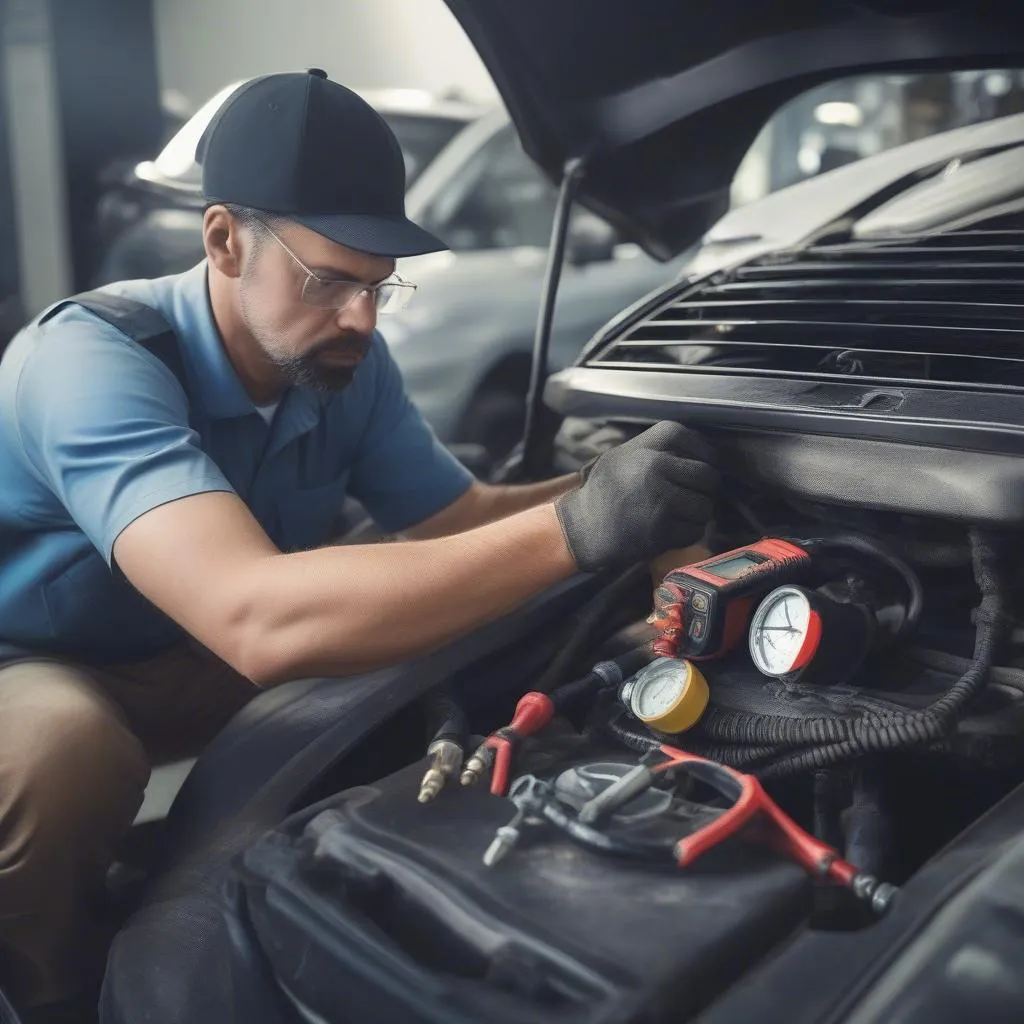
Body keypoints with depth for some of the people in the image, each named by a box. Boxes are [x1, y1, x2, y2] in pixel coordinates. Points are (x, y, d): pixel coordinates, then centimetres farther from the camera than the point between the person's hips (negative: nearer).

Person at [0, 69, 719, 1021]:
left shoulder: (346, 364, -12)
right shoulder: (90, 363, -35)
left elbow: (459, 521, -6)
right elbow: (257, 622, -49)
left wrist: (595, 487, -27)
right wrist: (576, 531, -52)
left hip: (189, 664, 6)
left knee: (412, 657, -10)